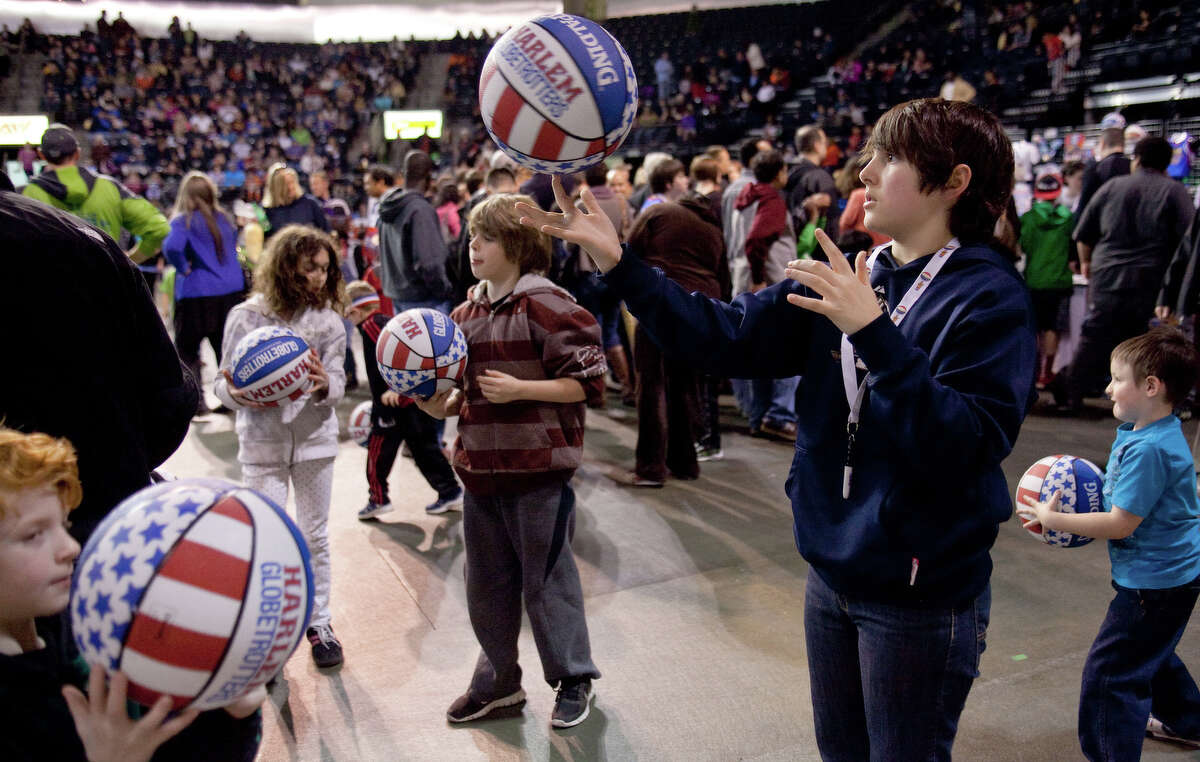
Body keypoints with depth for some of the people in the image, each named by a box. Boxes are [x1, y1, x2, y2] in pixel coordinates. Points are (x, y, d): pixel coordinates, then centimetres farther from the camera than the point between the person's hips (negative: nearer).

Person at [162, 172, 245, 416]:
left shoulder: (183, 220, -9)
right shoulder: (223, 218, 7)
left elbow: (171, 247, -26)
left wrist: (184, 268, -11)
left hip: (196, 292, -5)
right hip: (231, 289, 5)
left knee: (187, 350, 8)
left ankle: (196, 402, 3)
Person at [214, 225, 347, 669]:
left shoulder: (328, 318, -3)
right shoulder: (246, 317, -8)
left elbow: (338, 383, -6)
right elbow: (225, 385, -3)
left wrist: (325, 385, -29)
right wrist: (238, 395, -26)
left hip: (314, 437, 2)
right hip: (262, 441, -2)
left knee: (315, 537, 13)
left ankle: (319, 622, 28)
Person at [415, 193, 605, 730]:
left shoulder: (547, 305, -13)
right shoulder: (465, 315, 10)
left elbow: (588, 381, -15)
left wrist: (518, 388, -21)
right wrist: (437, 404, -1)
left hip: (539, 469, -7)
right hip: (480, 468, 7)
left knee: (546, 579, 6)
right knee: (486, 582, 17)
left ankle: (574, 679, 27)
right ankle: (498, 679, 36)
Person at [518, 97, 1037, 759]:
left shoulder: (990, 298, -16)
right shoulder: (846, 277, 2)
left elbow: (968, 444, -28)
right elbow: (727, 336, -4)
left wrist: (873, 332, -34)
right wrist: (619, 264, -11)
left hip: (922, 597, -6)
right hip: (831, 573, 6)